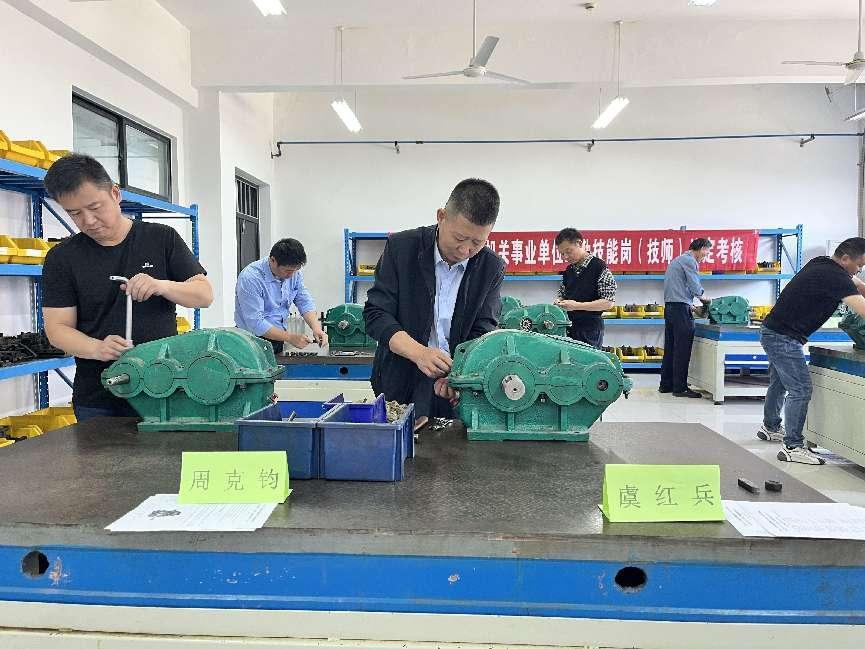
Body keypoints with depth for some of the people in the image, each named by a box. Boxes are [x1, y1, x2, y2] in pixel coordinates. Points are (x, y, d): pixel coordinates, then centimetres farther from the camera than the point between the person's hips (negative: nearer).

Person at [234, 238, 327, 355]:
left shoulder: (293, 272, 0)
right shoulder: (250, 279, -21)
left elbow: (305, 302, 6)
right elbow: (255, 323, -24)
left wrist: (316, 327, -12)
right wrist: (289, 337, -28)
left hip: (280, 338, 6)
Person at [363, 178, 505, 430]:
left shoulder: (492, 268, -2)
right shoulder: (402, 246, -7)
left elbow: (482, 332, -3)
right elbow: (376, 315, -10)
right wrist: (418, 352, -26)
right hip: (401, 383, -1)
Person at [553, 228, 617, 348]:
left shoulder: (599, 268, -8)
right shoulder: (569, 271, 12)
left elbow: (608, 302, -13)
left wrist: (577, 305, -19)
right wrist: (559, 302, 1)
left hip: (590, 329, -6)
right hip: (569, 328, 6)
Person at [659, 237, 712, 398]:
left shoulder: (676, 260, 24)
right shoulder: (690, 261, -7)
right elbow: (695, 286, -12)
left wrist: (690, 305, 22)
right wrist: (703, 298, 8)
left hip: (669, 307, 10)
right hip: (681, 308, -10)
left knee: (669, 348, 11)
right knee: (682, 349, -6)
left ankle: (666, 384, 16)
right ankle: (680, 387, -3)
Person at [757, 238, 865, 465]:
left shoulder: (820, 264, 9)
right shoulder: (835, 277, -20)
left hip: (773, 333, 11)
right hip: (784, 338, -11)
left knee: (779, 383, 24)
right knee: (801, 389, -9)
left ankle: (770, 427, 41)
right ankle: (792, 446, -5)